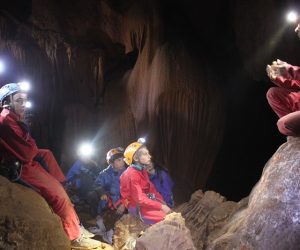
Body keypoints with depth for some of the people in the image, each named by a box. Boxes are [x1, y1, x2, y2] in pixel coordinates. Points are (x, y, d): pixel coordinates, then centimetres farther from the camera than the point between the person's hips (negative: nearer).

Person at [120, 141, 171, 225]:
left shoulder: (142, 170, 8)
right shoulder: (132, 174, -21)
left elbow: (151, 188, 11)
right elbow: (139, 199, -24)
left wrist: (162, 202, -3)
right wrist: (161, 206, -23)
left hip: (146, 201, 9)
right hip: (137, 208, -9)